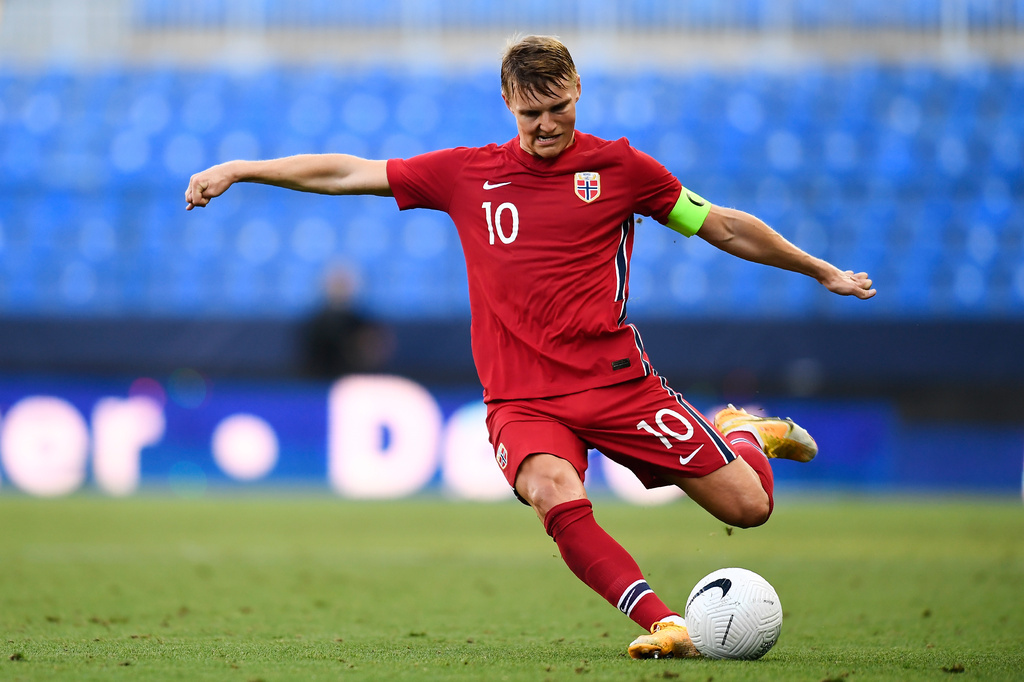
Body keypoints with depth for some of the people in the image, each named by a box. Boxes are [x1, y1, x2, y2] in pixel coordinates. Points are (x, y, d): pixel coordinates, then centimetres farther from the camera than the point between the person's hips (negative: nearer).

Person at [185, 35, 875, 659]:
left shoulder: (617, 166, 4)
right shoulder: (468, 173, 7)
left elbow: (725, 226, 13)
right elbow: (347, 173, 13)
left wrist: (823, 272, 17)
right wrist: (238, 169, 10)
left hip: (617, 378, 0)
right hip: (522, 396, 0)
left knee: (748, 506, -4)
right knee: (555, 495, -34)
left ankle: (741, 433, 32)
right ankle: (660, 622, -30)